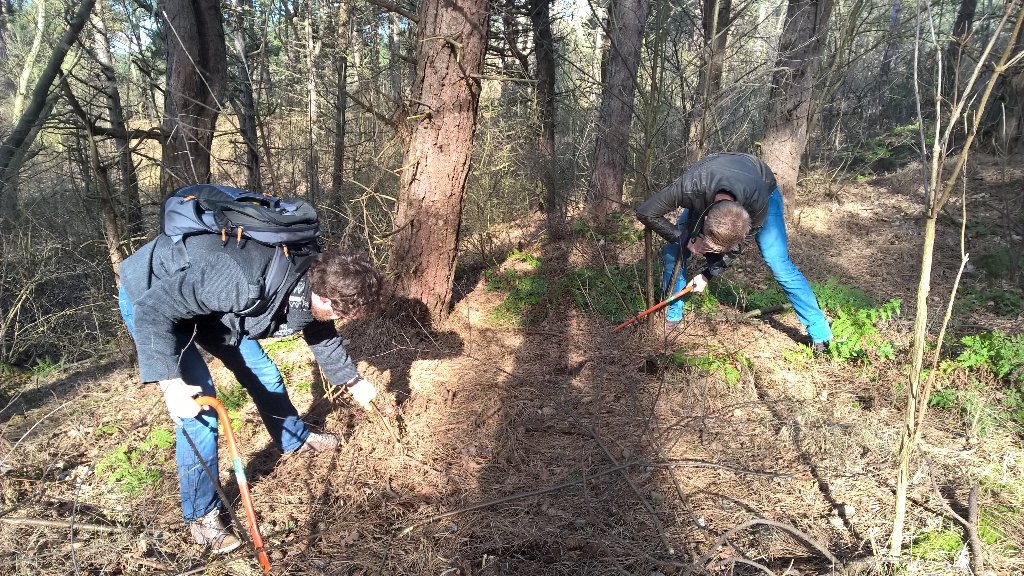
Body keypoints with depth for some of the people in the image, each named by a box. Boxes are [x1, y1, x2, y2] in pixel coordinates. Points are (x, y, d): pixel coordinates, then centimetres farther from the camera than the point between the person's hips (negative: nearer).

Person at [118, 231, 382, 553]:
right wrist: (171, 383, -38)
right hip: (147, 297, -7)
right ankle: (200, 514, 6)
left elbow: (322, 335, 6)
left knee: (262, 372, 12)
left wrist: (353, 382, 17)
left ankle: (295, 438, 40)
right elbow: (151, 310, -35)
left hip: (207, 297, 7)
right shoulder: (246, 281, -43)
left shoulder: (314, 279, -16)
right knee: (201, 406, -13)